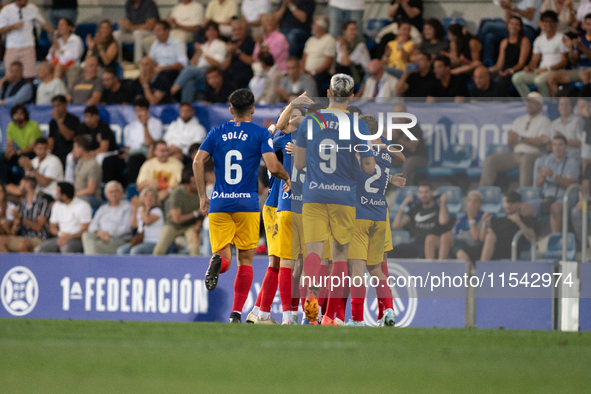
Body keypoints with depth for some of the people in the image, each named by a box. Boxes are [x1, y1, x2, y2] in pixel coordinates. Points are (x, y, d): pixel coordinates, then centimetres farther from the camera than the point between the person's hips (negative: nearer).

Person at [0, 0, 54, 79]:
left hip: (28, 47, 0)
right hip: (12, 48, 0)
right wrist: (13, 26, -19)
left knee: (29, 75, -9)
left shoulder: (33, 9, 5)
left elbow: (43, 24, 13)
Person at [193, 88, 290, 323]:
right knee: (245, 260, 9)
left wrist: (202, 196, 6)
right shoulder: (260, 134, 0)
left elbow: (198, 162, -1)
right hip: (247, 204, -2)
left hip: (218, 204, 2)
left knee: (223, 257, 3)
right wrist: (287, 177, 11)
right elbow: (273, 167, -11)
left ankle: (217, 262, -35)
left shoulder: (217, 133, 9)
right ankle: (236, 313, 3)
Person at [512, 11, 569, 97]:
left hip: (555, 70, -6)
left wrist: (548, 68, -15)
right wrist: (529, 67, -4)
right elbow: (535, 60, 20)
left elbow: (564, 61, -5)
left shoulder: (561, 38, 0)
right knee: (517, 78, -16)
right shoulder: (539, 40, 19)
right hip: (541, 70, 6)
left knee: (539, 80, -38)